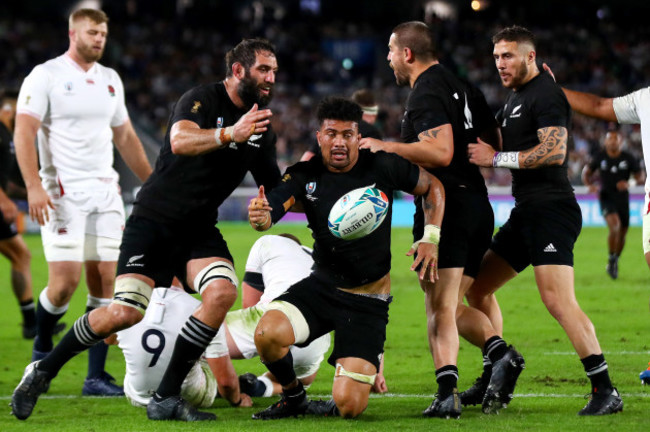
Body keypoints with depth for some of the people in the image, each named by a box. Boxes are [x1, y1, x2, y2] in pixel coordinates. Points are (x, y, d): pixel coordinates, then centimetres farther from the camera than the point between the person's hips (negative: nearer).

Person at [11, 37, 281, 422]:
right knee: (127, 312, -20)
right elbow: (180, 140, -34)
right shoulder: (202, 100, -13)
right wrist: (228, 134, -49)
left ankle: (166, 399, -13)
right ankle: (43, 371, 5)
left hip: (200, 229, 6)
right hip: (154, 220, -6)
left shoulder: (261, 127, 8)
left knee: (222, 292, -23)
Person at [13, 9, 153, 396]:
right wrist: (34, 186, -21)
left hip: (105, 190, 6)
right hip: (63, 191, -6)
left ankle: (96, 376, 2)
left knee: (105, 283, -1)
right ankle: (42, 349, 15)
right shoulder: (46, 76, -4)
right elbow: (24, 132, -10)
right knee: (66, 280, -13)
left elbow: (125, 137, 24)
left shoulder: (110, 80, 15)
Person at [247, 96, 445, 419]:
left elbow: (432, 187, 7)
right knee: (267, 334, -29)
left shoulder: (383, 167, -8)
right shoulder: (304, 175, -6)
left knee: (348, 406, -15)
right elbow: (271, 208, -22)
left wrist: (431, 238, -4)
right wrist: (261, 217, -47)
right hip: (321, 286, 2)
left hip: (368, 301, -2)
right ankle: (293, 398, 4)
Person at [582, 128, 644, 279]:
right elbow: (586, 172, 8)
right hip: (606, 197, -2)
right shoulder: (600, 157, -5)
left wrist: (628, 184, -20)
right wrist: (590, 185, -13)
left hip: (623, 198, 2)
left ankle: (616, 261, 35)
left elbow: (641, 178, 0)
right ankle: (611, 260, -7)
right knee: (614, 226, -24)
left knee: (622, 233, 9)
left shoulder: (629, 158, -5)